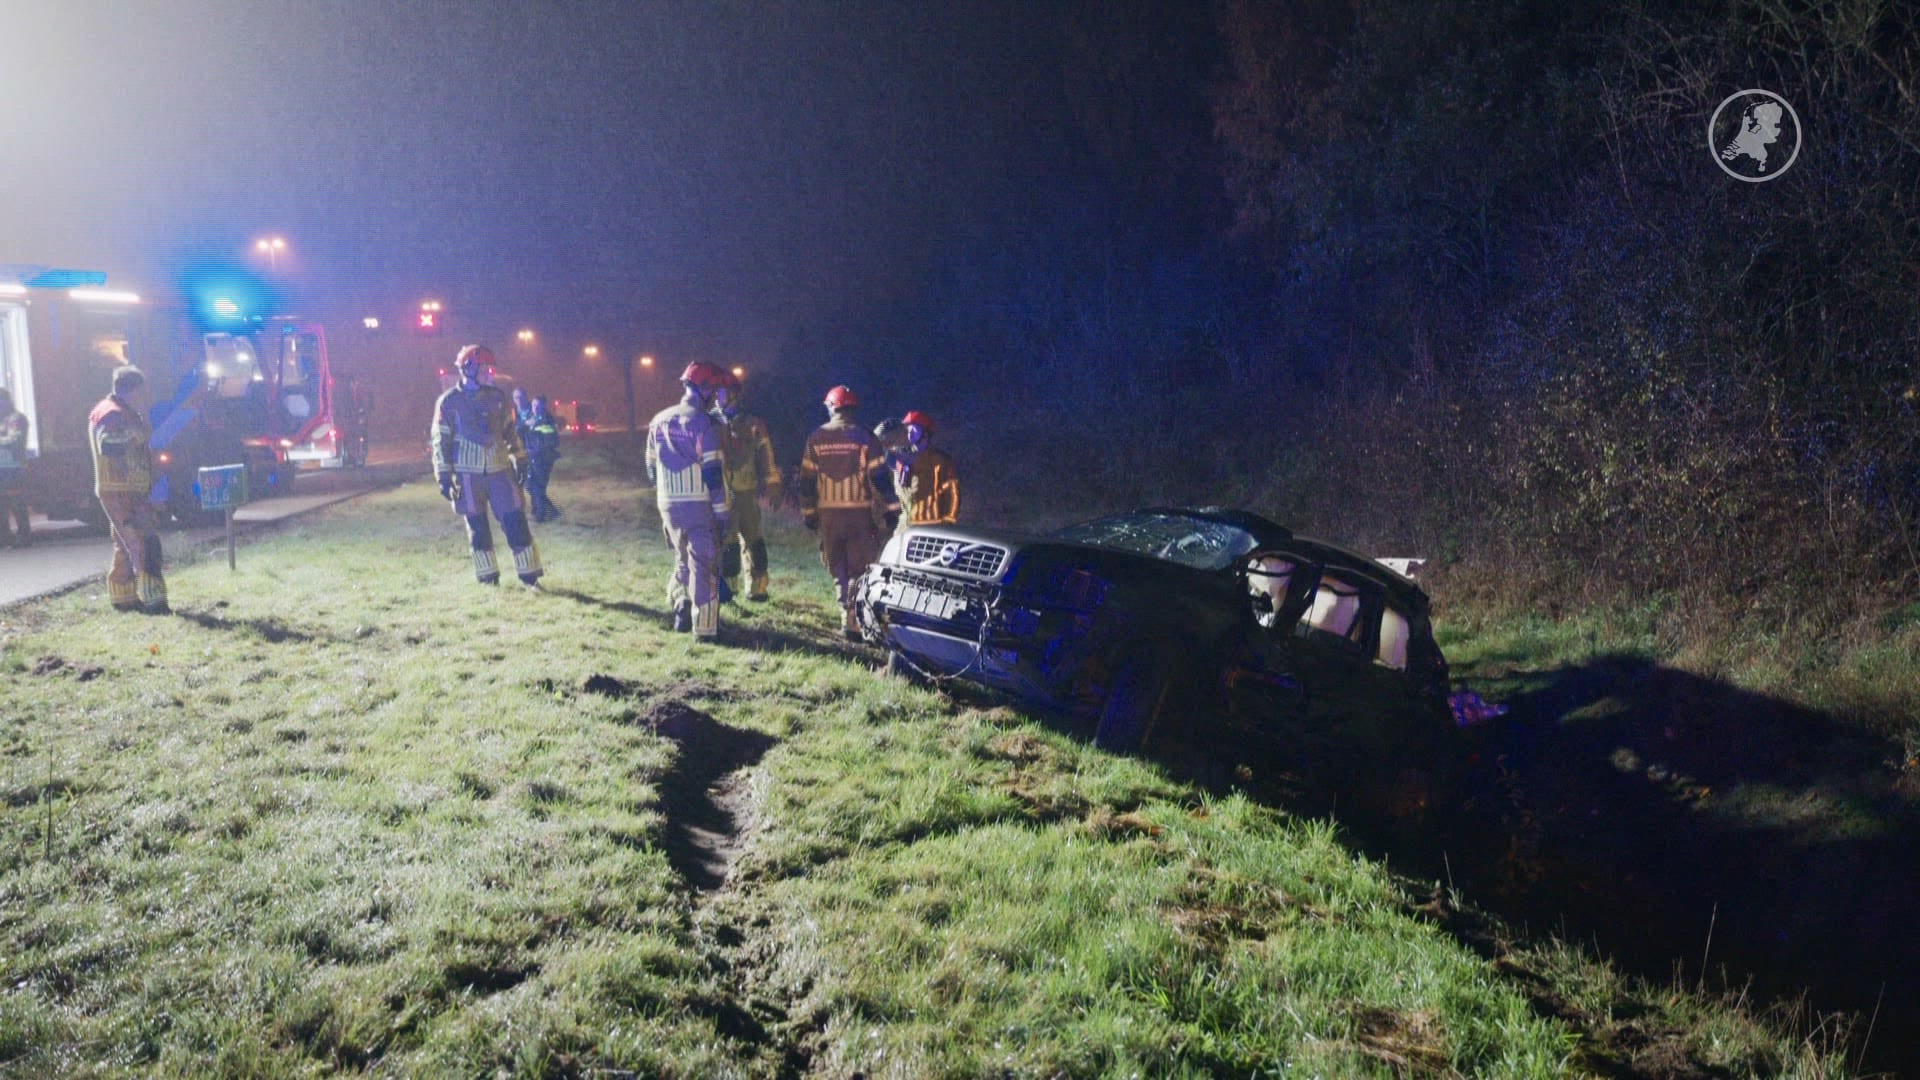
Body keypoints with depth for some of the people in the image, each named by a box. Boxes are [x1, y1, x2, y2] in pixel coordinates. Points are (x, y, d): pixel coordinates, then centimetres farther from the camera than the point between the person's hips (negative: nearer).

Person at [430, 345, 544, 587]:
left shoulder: (497, 397, 7)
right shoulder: (449, 401, -3)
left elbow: (511, 430, 16)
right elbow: (440, 441, -2)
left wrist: (520, 460, 14)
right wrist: (444, 477, -5)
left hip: (499, 469, 3)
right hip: (468, 473, -2)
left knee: (515, 519, -3)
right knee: (477, 525, 6)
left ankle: (529, 573, 3)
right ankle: (487, 575, 18)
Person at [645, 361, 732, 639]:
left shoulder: (659, 421, 9)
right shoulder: (703, 423, -12)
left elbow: (652, 467, 15)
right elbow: (713, 472, -15)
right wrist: (721, 512, -11)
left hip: (668, 504, 6)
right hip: (699, 505, -6)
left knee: (682, 559, 23)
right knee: (703, 565, 1)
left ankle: (680, 611, 19)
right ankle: (704, 628, 4)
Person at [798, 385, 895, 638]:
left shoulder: (816, 438, 3)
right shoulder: (863, 437, -4)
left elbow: (806, 479, 5)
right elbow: (879, 476, -6)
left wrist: (808, 512, 13)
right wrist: (891, 508, -1)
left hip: (828, 513, 2)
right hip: (859, 512, -2)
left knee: (838, 568, 15)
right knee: (858, 567, 2)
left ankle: (848, 614, 17)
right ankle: (853, 622, -7)